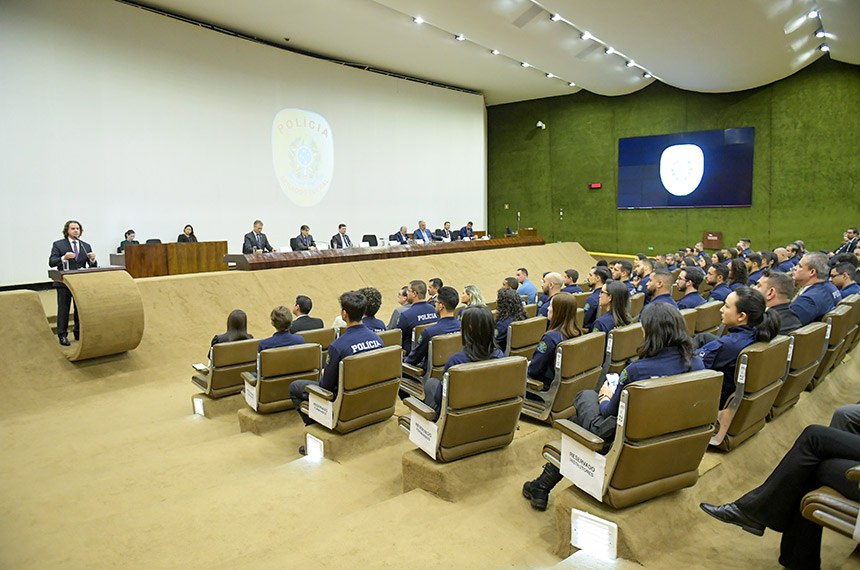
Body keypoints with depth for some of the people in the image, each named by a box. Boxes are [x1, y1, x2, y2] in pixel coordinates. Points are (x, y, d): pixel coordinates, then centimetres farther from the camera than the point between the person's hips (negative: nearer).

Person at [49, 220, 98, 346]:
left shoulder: (86, 246, 9)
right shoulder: (58, 245, 0)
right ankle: (62, 335, 7)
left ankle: (78, 333, 21)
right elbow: (51, 262, -8)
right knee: (63, 309, 1)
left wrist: (92, 260, -17)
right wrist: (64, 258, -26)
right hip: (64, 282, -3)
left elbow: (92, 266, 6)